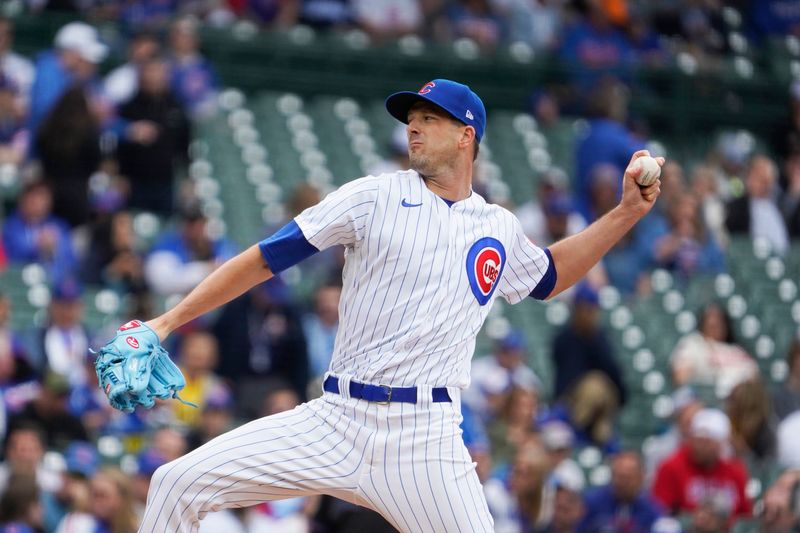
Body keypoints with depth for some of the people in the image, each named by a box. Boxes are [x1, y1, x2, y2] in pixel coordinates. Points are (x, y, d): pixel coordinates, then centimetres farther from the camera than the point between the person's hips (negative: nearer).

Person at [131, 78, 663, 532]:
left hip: (425, 437, 1)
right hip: (335, 422, -1)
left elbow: (548, 276, 36)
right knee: (180, 483, -14)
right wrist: (169, 321, -3)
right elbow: (265, 258, 2)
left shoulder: (498, 229, 14)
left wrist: (627, 213, 26)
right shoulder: (375, 197, 5)